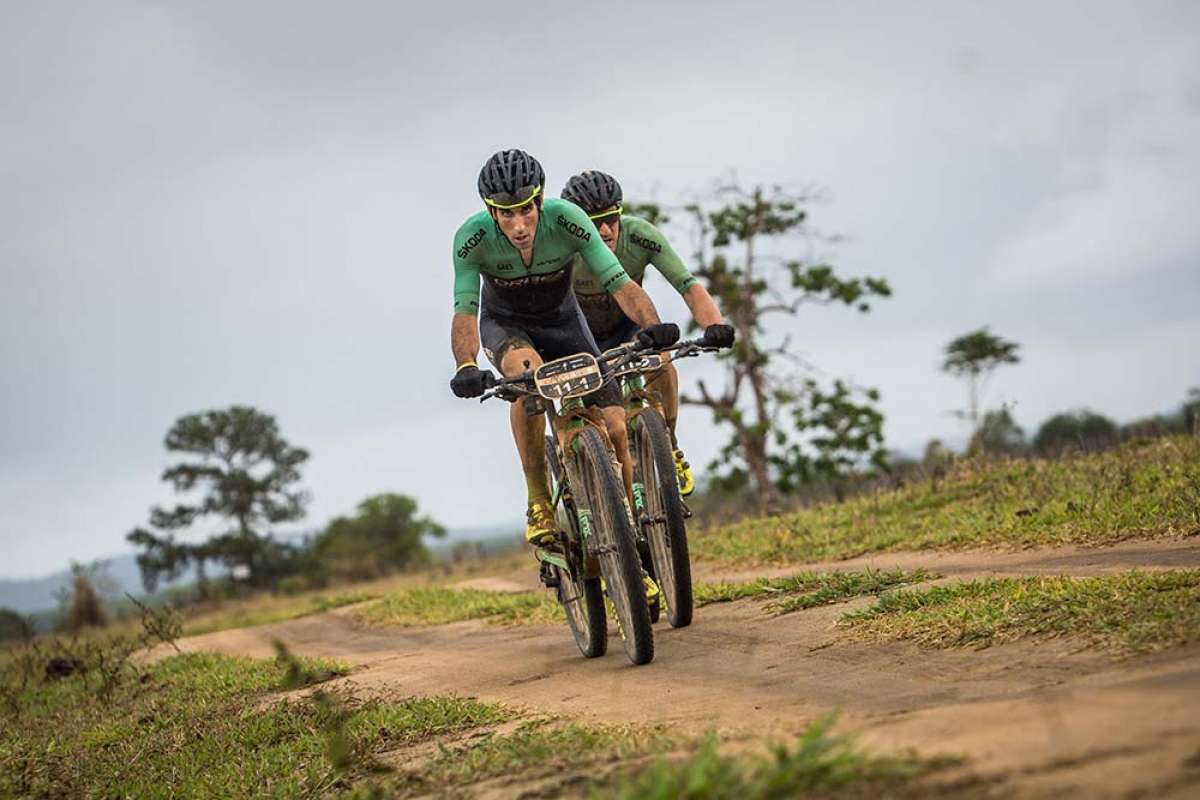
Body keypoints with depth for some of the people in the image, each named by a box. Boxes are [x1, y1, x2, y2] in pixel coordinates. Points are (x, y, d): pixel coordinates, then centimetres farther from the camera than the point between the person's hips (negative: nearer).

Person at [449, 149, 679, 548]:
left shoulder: (566, 220, -29)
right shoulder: (473, 237, -29)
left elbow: (620, 283, -33)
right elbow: (464, 311, -33)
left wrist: (652, 325, -51)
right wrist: (465, 367, -52)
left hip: (562, 321, 1)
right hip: (506, 325, -1)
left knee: (615, 429, -14)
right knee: (526, 371, -38)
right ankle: (539, 503, -25)